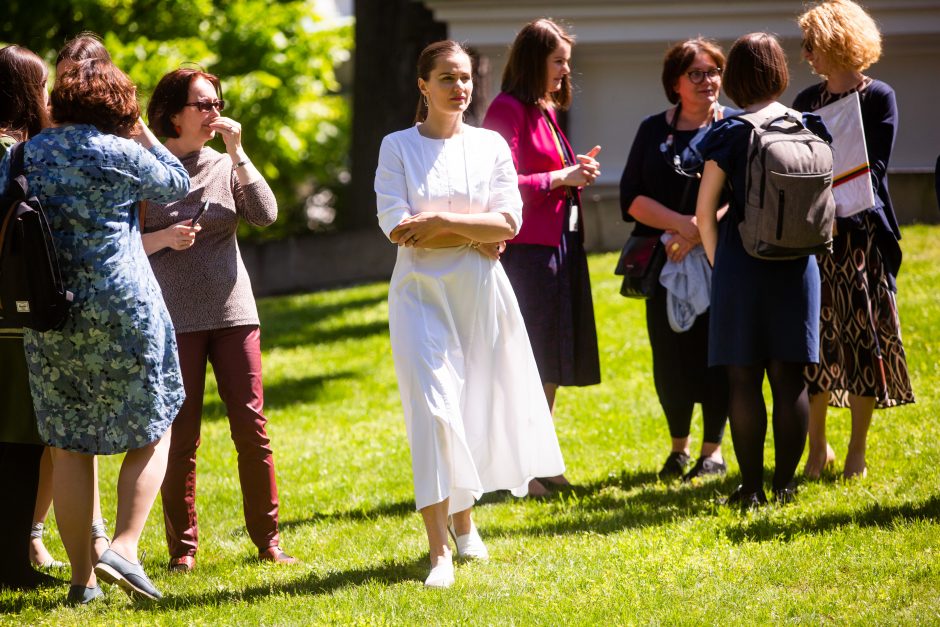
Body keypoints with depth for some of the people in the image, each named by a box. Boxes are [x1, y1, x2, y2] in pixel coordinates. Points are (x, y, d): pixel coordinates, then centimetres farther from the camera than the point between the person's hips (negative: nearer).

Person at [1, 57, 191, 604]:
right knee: (151, 433, 10)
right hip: (123, 311, -4)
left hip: (48, 321, 4)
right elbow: (177, 183, 10)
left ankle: (82, 577, 10)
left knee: (70, 446, 9)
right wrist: (140, 129, 16)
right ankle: (125, 548, -8)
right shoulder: (119, 154, -7)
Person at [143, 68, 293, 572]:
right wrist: (163, 238, -16)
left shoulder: (225, 166, 9)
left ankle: (267, 539, 9)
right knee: (180, 436, -1)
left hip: (232, 312, 3)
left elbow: (265, 214, -6)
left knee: (252, 427, 0)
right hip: (174, 317, -3)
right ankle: (182, 547, 7)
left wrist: (237, 152, -8)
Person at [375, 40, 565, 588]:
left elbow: (508, 222, -4)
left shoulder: (491, 145, 7)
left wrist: (439, 222, -13)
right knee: (433, 409, -13)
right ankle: (440, 552, -15)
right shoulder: (398, 147, 1)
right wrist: (474, 236, -10)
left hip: (481, 293, 3)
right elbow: (397, 227, -9)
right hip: (422, 292, -3)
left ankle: (463, 518, 33)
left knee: (478, 409, 8)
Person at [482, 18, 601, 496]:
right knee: (528, 366, -9)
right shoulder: (508, 110, -11)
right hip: (526, 250, -9)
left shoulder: (544, 112, 18)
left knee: (551, 367, 11)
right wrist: (560, 178, -16)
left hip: (560, 246, 10)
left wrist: (575, 172, 4)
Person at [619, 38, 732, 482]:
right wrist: (681, 224, -13)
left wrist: (701, 231, -19)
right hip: (665, 262, 2)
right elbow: (631, 198, 2)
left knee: (714, 355, -2)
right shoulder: (654, 130, 10)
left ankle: (713, 451, 12)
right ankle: (678, 446, 21)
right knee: (668, 356, 3)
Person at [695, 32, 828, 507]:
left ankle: (751, 487, 4)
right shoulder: (809, 127, 1)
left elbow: (705, 212, -4)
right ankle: (784, 482, 8)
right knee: (790, 378, 7)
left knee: (743, 379, 3)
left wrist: (718, 264, 9)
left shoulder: (729, 134, -7)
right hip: (797, 266, 3)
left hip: (742, 260, -3)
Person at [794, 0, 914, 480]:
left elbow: (874, 169, -10)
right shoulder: (808, 100, 12)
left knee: (863, 337, -1)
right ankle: (817, 446, 12)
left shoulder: (878, 98, -3)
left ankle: (857, 452, 7)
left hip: (861, 230, -4)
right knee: (815, 338, 2)